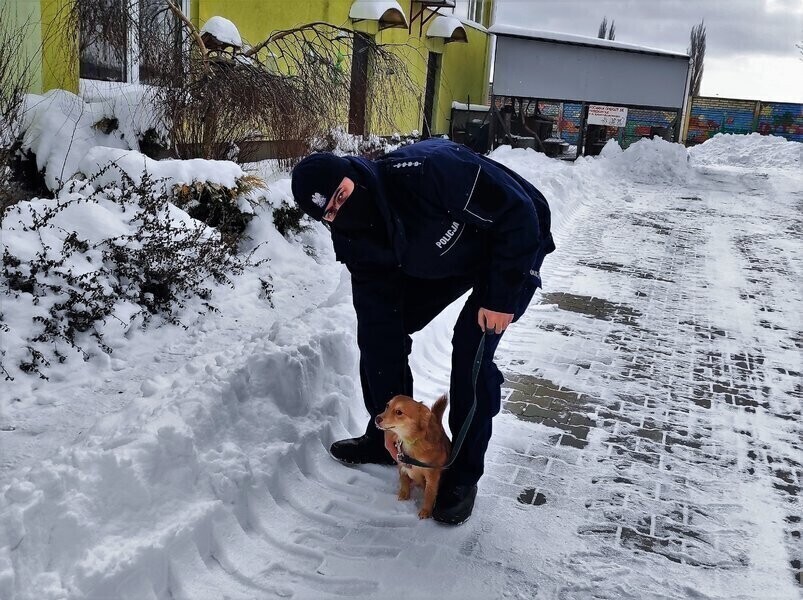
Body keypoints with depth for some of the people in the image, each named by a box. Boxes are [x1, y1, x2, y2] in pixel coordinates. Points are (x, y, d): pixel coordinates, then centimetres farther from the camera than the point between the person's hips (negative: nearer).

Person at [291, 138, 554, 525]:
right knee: (379, 329, 0)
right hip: (442, 260, 6)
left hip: (514, 248, -6)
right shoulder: (353, 239, -18)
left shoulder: (428, 170, -40)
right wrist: (391, 404, -18)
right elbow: (378, 323, -16)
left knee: (471, 352, -18)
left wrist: (501, 297, -27)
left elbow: (518, 212, -32)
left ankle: (463, 475, 0)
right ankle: (387, 437, 21)